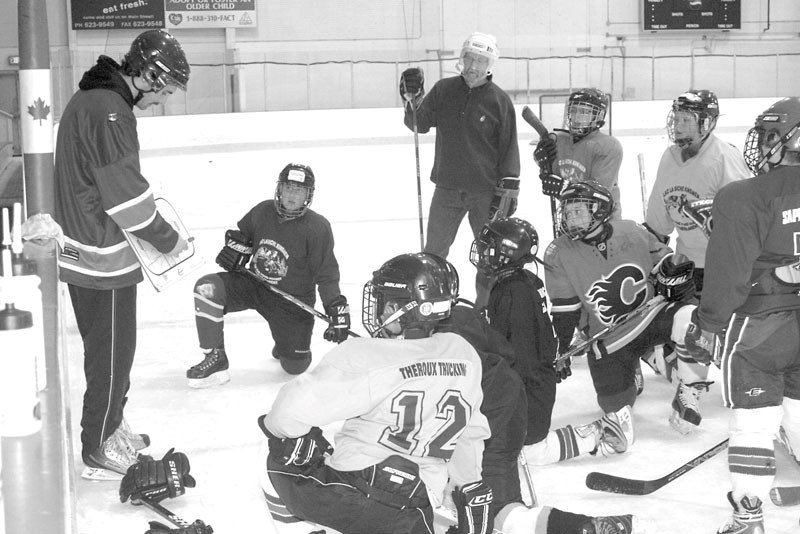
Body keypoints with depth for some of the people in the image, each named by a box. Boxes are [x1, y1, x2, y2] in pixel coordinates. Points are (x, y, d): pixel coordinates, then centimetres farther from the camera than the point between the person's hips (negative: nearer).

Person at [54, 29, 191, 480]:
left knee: (111, 349, 22)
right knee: (112, 354, 3)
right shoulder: (108, 111, -23)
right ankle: (98, 452, 14)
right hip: (103, 258, -10)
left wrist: (156, 233, 11)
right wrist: (169, 240, -10)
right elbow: (127, 195, -23)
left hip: (84, 251, 10)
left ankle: (112, 428, 37)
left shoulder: (93, 99, 10)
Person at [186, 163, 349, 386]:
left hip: (292, 300, -3)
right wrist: (235, 246, -5)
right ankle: (216, 360, -14)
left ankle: (285, 343, 35)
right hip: (253, 284, 3)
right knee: (207, 288, -23)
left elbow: (327, 274, -15)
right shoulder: (263, 212, -4)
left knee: (295, 366, -5)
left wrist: (338, 310, -24)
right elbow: (241, 232, 17)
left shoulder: (317, 227, -16)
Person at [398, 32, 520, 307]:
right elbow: (419, 124, 3)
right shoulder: (444, 90, 2)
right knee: (434, 252, 8)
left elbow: (509, 148, -3)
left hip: (486, 191, -2)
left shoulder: (499, 100, -5)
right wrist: (413, 98, -15)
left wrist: (507, 191, -6)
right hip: (447, 189, 2)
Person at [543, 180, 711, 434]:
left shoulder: (631, 232, -7)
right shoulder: (559, 254, -9)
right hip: (609, 340, 0)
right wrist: (559, 353, -2)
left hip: (651, 313, 0)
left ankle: (688, 394, -11)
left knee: (689, 321, -33)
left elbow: (663, 262, 9)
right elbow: (563, 312, -3)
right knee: (616, 406, -7)